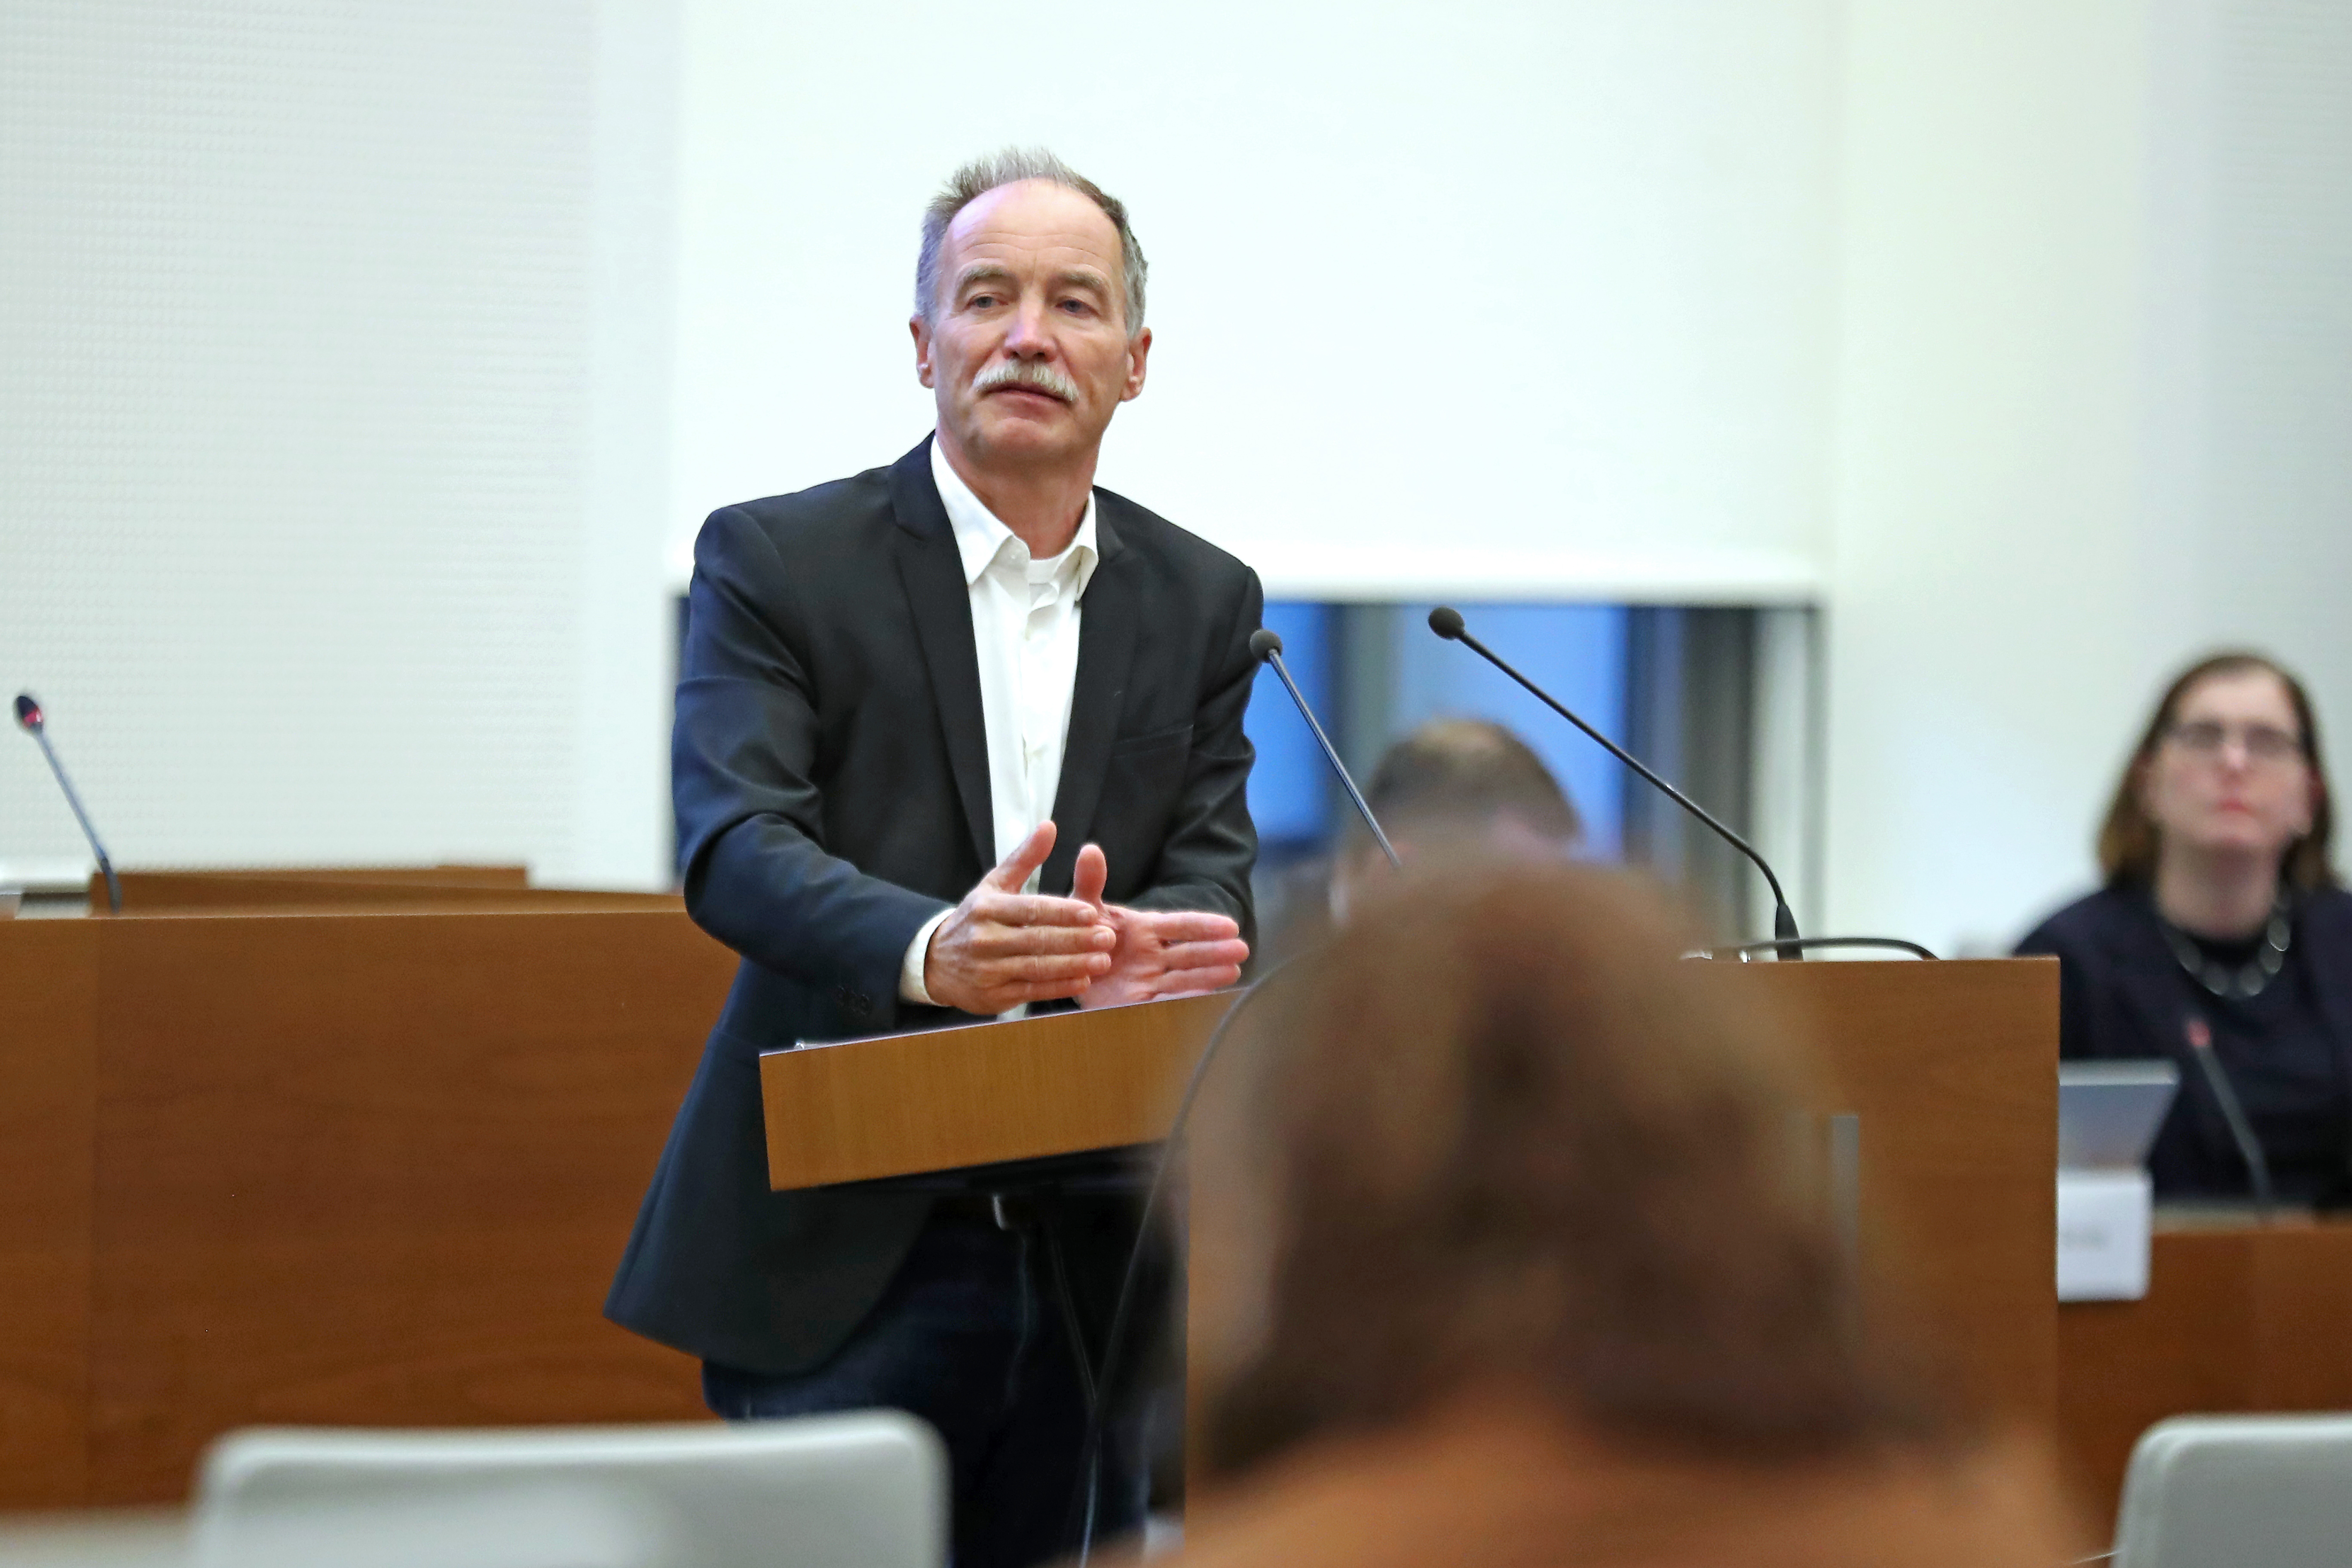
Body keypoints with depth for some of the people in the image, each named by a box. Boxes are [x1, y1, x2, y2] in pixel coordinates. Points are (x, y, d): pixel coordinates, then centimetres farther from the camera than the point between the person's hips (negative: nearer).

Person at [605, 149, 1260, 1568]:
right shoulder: (778, 560, -1)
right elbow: (731, 841, -14)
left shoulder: (1203, 603, 12)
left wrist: (1134, 958, -23)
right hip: (840, 1252, -4)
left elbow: (1214, 868, 3)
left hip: (1091, 1265, 4)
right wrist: (928, 952, -34)